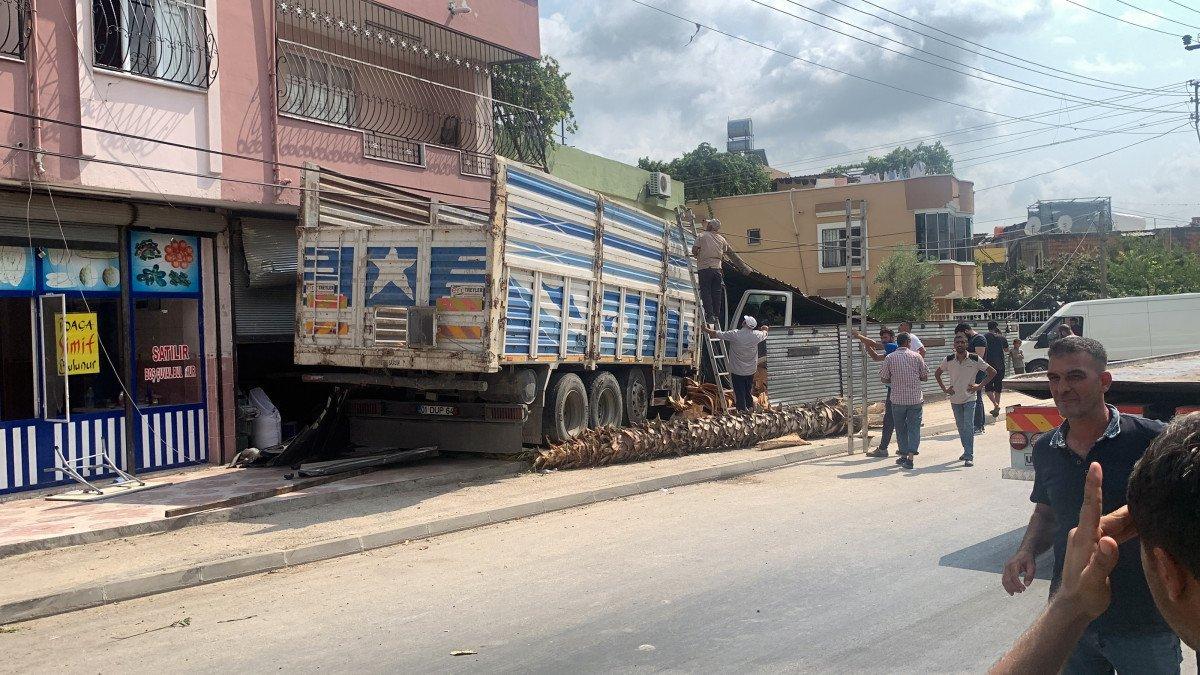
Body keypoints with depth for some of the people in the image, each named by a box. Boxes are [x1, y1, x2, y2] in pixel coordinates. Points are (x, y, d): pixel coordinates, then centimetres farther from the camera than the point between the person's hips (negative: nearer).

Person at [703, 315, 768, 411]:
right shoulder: (756, 335, -8)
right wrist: (764, 329, 41)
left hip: (737, 371, -4)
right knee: (748, 394, 19)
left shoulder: (735, 334, -19)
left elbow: (716, 334, -11)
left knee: (740, 395, 4)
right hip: (751, 371, 4)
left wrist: (707, 329, 8)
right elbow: (764, 334, 17)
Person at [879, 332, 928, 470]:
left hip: (898, 398, 0)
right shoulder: (916, 356, -2)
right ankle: (910, 457, -6)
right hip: (915, 398, 0)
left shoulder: (889, 358, -3)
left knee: (901, 428, 14)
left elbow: (883, 379, -2)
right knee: (914, 427, 4)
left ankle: (904, 456, 21)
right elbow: (925, 376, 3)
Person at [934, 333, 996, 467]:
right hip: (955, 399, 3)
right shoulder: (949, 360, 0)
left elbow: (992, 372, 0)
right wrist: (944, 388, 6)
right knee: (960, 427, 12)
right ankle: (967, 451, 27)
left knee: (968, 427, -11)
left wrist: (980, 386, -4)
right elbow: (937, 373, 16)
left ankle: (969, 456, -10)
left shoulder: (975, 359, -7)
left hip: (969, 398, -3)